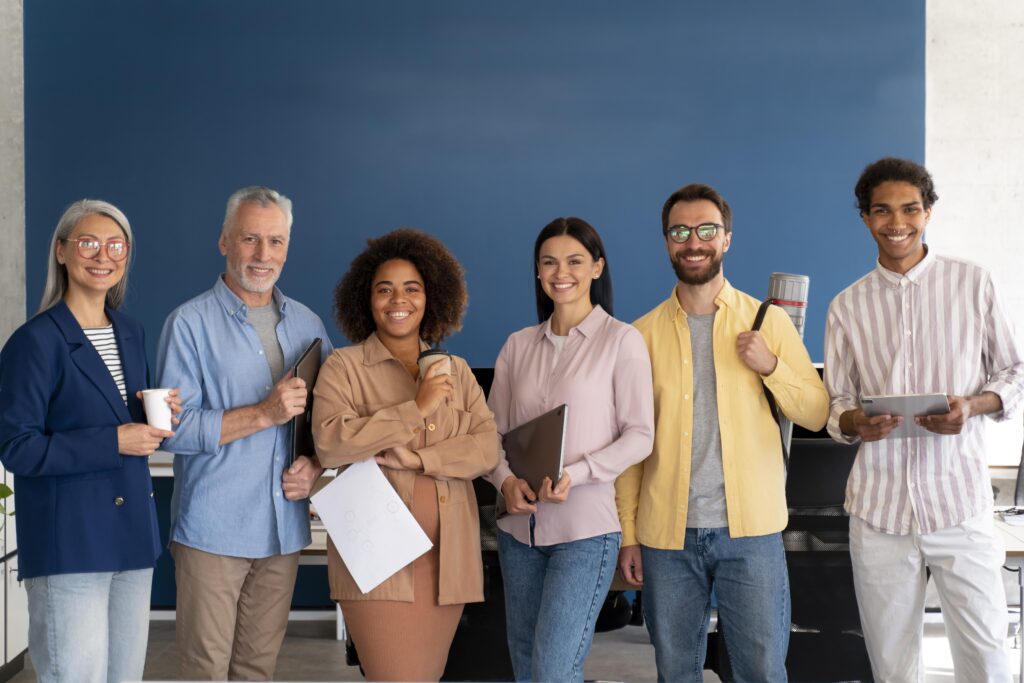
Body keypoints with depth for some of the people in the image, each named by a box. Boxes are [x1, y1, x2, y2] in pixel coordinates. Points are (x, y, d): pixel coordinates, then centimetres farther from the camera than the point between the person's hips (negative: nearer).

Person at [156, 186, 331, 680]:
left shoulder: (307, 325, 11)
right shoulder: (190, 323, -5)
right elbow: (173, 430, -12)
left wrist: (315, 463, -3)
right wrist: (265, 414, -18)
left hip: (283, 528, 5)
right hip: (212, 529, -4)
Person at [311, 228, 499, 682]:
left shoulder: (455, 370, 14)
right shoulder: (344, 367, 2)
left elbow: (487, 448, 2)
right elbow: (329, 445, -14)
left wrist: (416, 458, -13)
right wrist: (416, 409, -14)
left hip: (447, 555, 4)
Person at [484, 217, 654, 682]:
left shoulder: (622, 340, -4)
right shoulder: (518, 345, 9)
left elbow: (640, 435, -7)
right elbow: (494, 431, 10)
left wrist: (574, 475, -20)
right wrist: (505, 481, -11)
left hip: (586, 529, -5)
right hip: (518, 528, 5)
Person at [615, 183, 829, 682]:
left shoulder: (768, 321, 3)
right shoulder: (644, 334, 5)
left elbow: (816, 415, 4)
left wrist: (771, 366, -13)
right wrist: (628, 534, 2)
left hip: (751, 531, -1)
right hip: (667, 533, 1)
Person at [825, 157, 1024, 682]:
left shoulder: (973, 284, 2)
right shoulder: (847, 306, 7)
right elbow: (836, 403, 10)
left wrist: (973, 406, -14)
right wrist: (855, 422, -13)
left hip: (960, 500, -2)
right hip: (880, 506, 2)